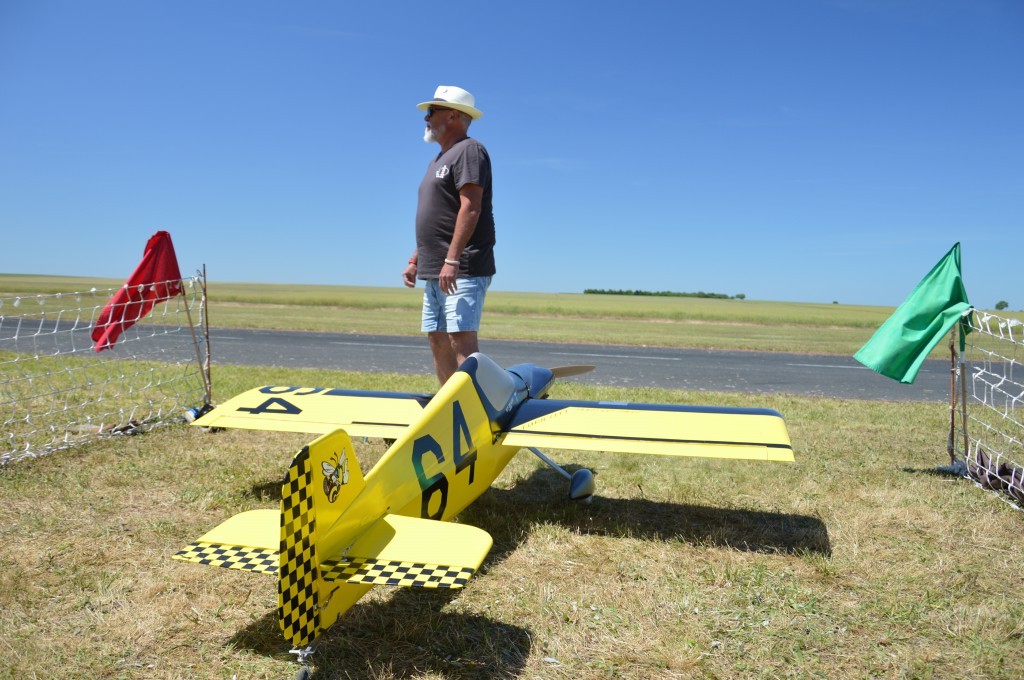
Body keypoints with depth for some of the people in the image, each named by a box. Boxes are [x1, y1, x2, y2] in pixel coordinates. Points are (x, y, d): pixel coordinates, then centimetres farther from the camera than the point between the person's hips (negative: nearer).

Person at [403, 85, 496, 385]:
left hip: (463, 271, -10)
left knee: (461, 339, -14)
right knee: (438, 341, 9)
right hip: (435, 273, 10)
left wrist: (451, 260, -25)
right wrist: (415, 261, 21)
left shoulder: (468, 150, -6)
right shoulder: (438, 160, 24)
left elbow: (470, 208, -18)